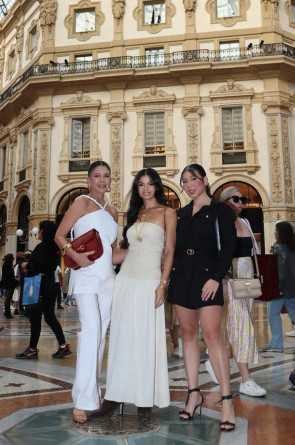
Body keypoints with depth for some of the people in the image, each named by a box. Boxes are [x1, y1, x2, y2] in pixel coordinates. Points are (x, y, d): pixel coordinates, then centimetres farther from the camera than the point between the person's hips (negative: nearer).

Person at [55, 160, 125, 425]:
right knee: (91, 329, -17)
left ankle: (92, 392, 21)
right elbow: (60, 235, -5)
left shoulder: (112, 211, 17)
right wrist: (74, 254, -21)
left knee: (101, 334, 8)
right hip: (86, 276, -6)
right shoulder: (82, 203, 1)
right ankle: (83, 401, -11)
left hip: (108, 278, 6)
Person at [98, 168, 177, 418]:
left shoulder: (167, 212, 2)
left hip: (150, 281, -5)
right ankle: (116, 395, 14)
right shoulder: (135, 213, 17)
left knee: (147, 339, 0)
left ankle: (145, 398, 12)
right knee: (121, 336, 5)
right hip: (126, 278, 5)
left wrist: (163, 284, -12)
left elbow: (169, 251, -4)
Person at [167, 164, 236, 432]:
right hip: (181, 277, 5)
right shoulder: (181, 214, 15)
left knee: (212, 334, -11)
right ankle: (194, 394, 16)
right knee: (188, 334, 7)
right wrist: (170, 275, 8)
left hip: (207, 276, -5)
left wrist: (216, 278, -16)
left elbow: (228, 246, -7)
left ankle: (227, 400, -3)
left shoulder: (220, 210, 0)